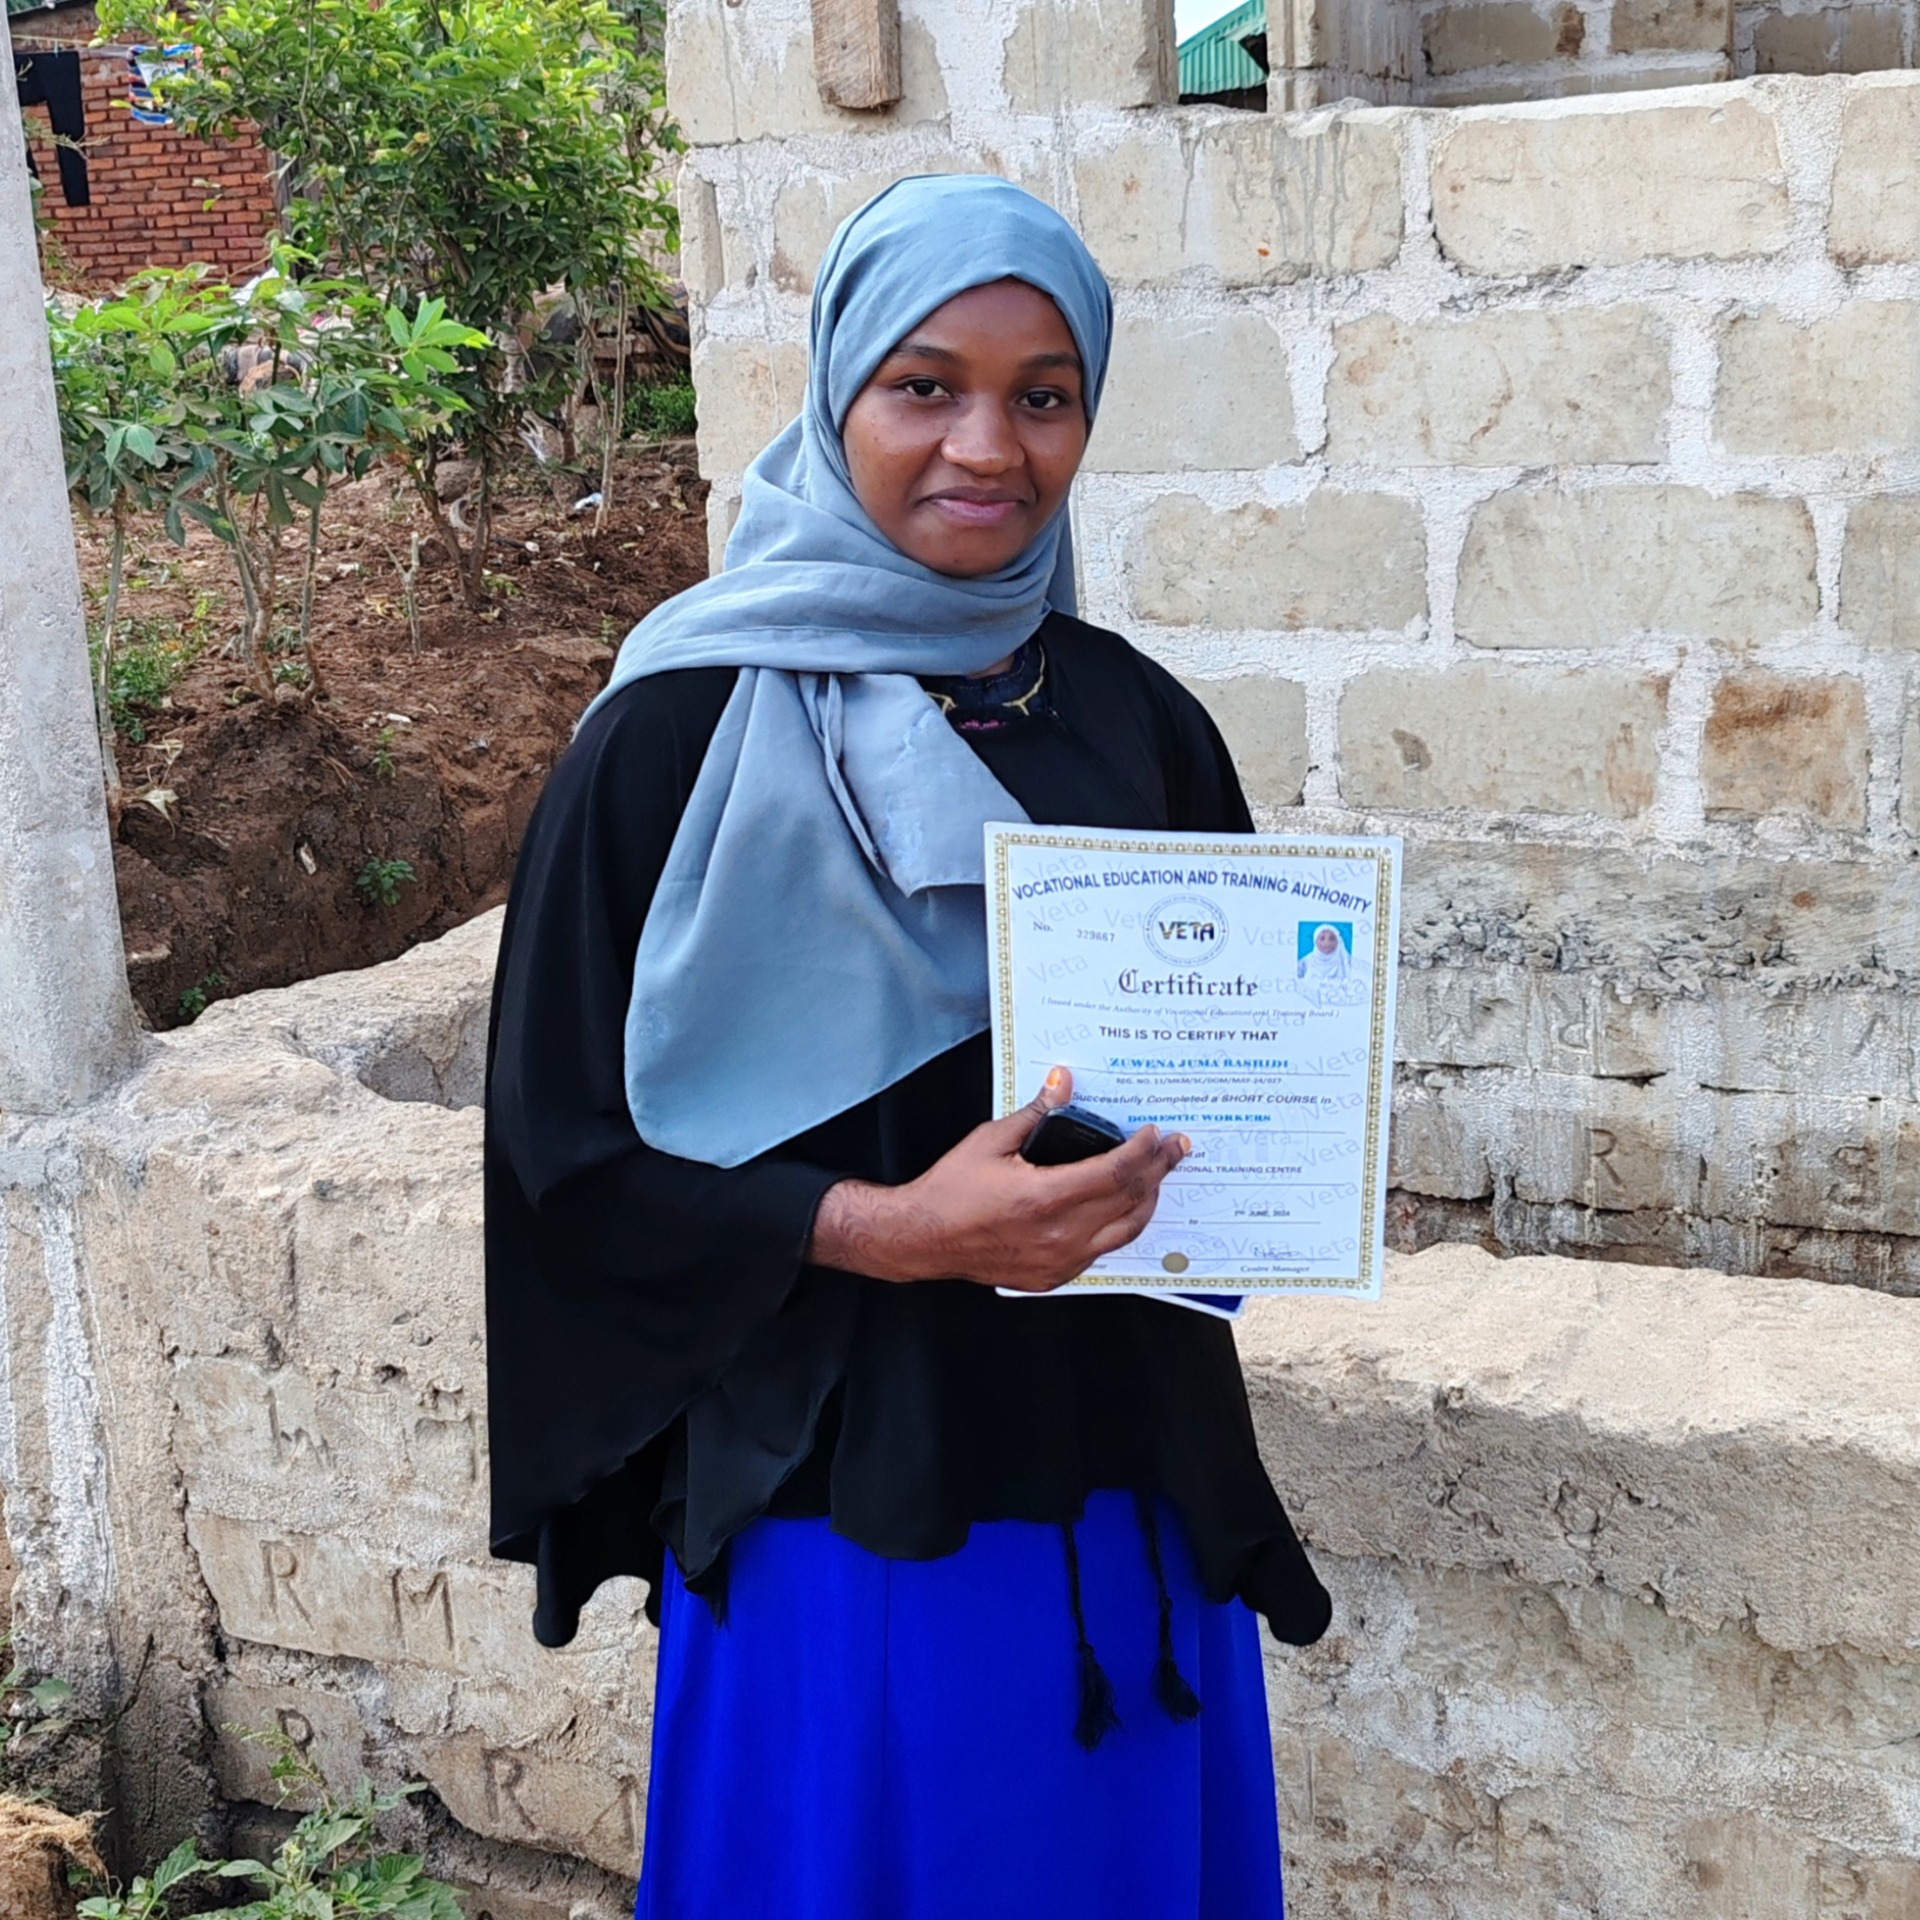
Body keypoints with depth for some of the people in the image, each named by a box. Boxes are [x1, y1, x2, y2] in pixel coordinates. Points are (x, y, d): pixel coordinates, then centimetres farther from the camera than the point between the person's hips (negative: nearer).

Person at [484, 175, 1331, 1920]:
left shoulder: (1136, 722, 3)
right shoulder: (682, 733, -9)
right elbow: (572, 1142, -9)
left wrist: (1198, 1161, -10)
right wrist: (886, 1229, -21)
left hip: (1128, 1483, 4)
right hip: (833, 1498, -4)